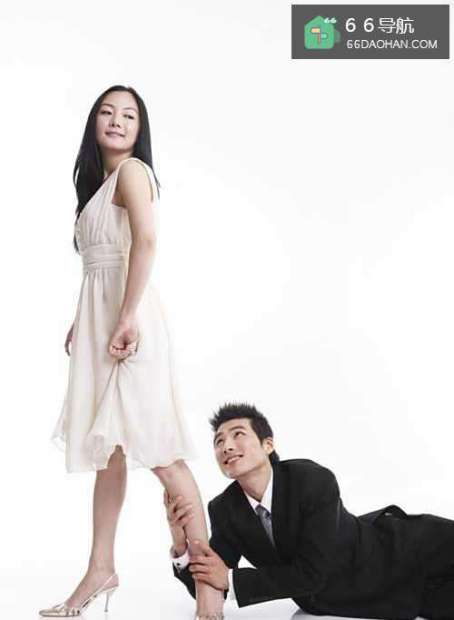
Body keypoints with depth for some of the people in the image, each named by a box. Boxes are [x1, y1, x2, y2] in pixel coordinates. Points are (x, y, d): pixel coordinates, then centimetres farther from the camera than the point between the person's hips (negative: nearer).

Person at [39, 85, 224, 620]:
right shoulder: (100, 179, 22)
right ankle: (101, 571, 23)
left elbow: (146, 241, -21)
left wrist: (127, 318, -27)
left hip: (127, 316, -10)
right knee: (109, 448, 13)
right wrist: (82, 323, 16)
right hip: (99, 317, 10)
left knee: (157, 452, -11)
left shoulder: (131, 170, -5)